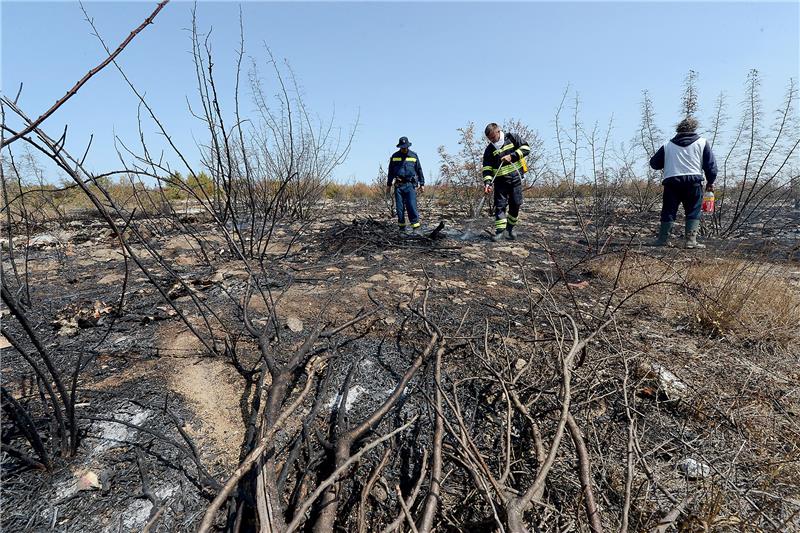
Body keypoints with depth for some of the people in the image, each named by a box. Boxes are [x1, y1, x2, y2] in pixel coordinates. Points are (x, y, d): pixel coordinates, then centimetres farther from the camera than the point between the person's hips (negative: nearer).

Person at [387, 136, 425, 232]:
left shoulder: (414, 156, 8)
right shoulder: (394, 156, 9)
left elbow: (419, 170, 12)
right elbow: (391, 171, 15)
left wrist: (422, 184, 8)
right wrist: (388, 184, 13)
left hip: (410, 185, -2)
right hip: (398, 185, 2)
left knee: (412, 206, -11)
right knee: (400, 207, 3)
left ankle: (415, 226, -9)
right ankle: (402, 226, 12)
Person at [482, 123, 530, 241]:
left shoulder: (511, 138, 2)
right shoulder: (489, 150, 3)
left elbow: (526, 148, -1)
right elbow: (487, 168, -3)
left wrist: (512, 156, -14)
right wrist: (487, 183, -17)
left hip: (516, 177, 0)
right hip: (500, 180, 0)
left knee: (516, 204, 3)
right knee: (500, 205, -8)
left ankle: (510, 228, 19)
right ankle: (499, 230, -6)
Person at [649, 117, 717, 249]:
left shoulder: (668, 145, 12)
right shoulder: (702, 142, 10)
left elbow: (654, 163, 13)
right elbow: (711, 164, 8)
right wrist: (710, 182, 19)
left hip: (671, 182, 1)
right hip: (693, 181, -1)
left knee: (668, 211, 6)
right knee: (693, 212, 3)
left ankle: (662, 239, 6)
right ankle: (691, 240, -4)